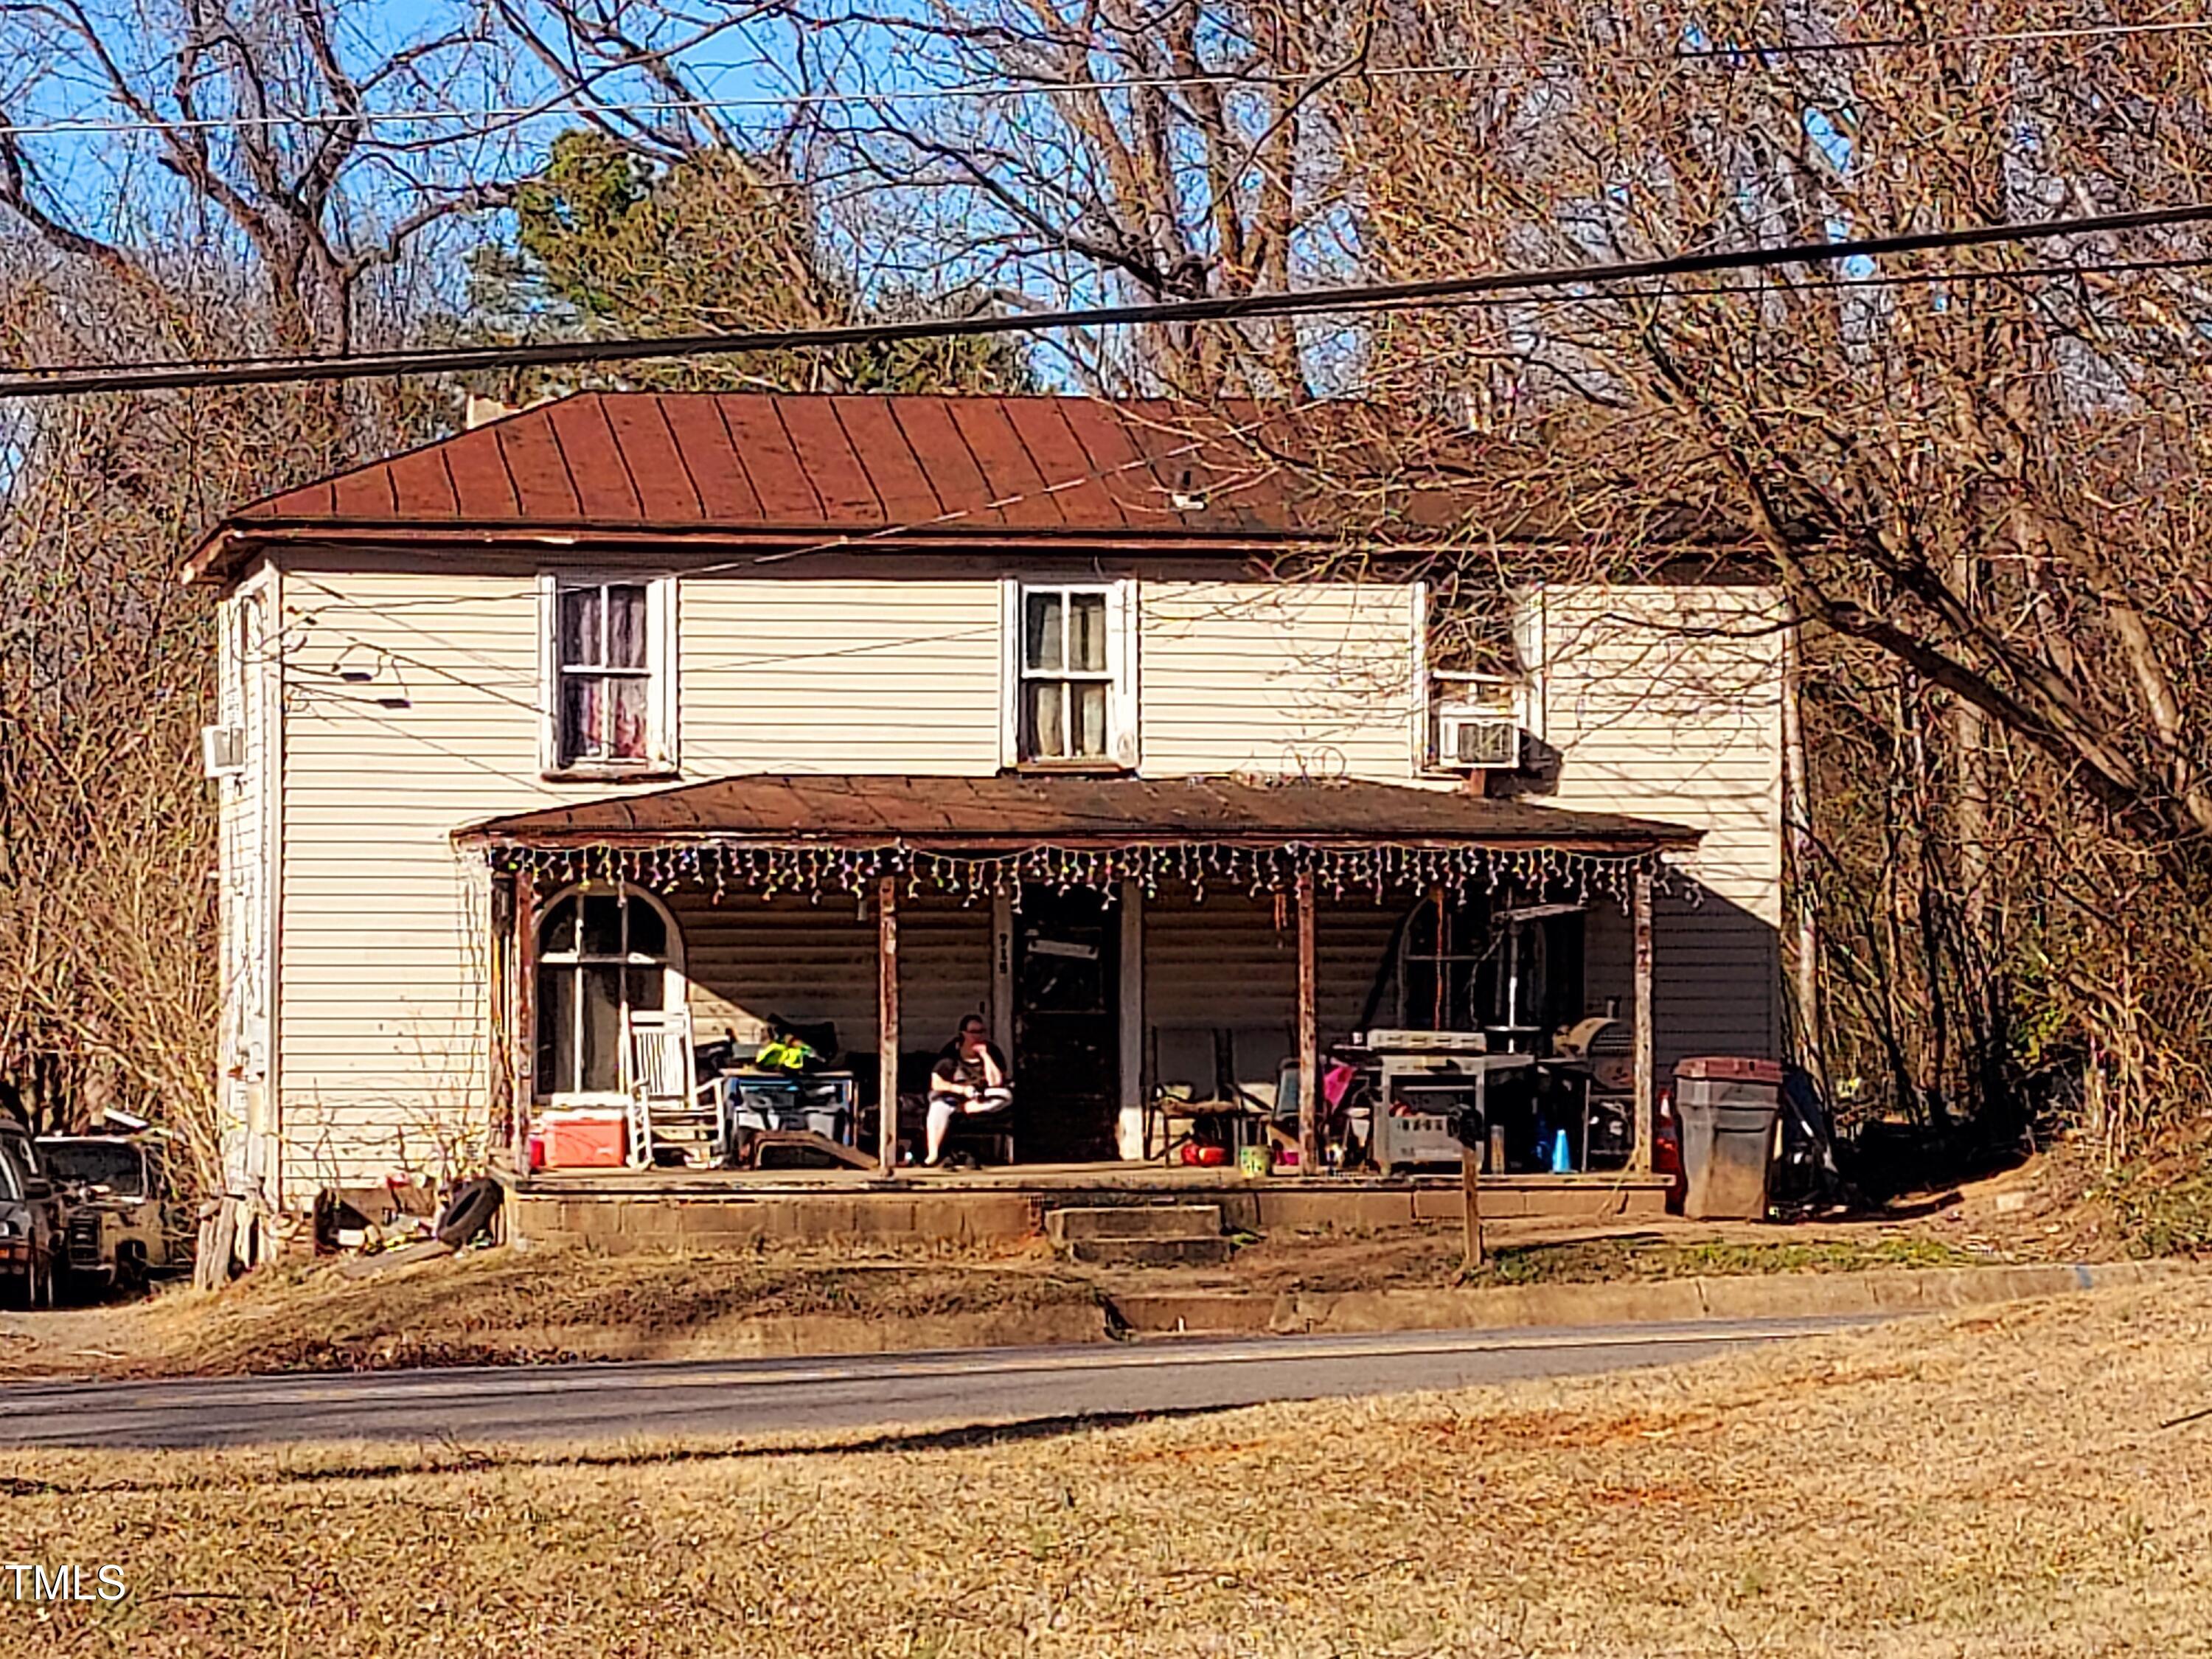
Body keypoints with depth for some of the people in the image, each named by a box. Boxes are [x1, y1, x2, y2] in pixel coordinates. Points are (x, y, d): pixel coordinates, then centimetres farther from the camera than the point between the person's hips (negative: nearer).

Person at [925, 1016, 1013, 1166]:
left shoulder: (991, 1051, -4)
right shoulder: (951, 1051, -7)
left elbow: (996, 1083, -15)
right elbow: (936, 1084, -11)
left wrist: (985, 1056, -18)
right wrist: (962, 1090, -22)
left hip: (981, 1102, 2)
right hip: (953, 1098, -2)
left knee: (1006, 1095, -27)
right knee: (940, 1106, -36)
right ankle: (933, 1155, -42)